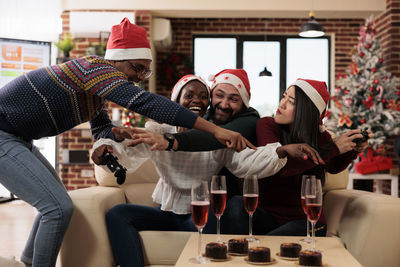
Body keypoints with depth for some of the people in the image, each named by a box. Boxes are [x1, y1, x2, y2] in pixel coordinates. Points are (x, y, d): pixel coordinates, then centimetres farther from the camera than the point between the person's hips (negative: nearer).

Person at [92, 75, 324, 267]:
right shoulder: (159, 131, 1)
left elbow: (246, 160, -21)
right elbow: (129, 154, -15)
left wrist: (283, 151, -40)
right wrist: (104, 150, -40)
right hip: (166, 212, 2)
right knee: (118, 214, -20)